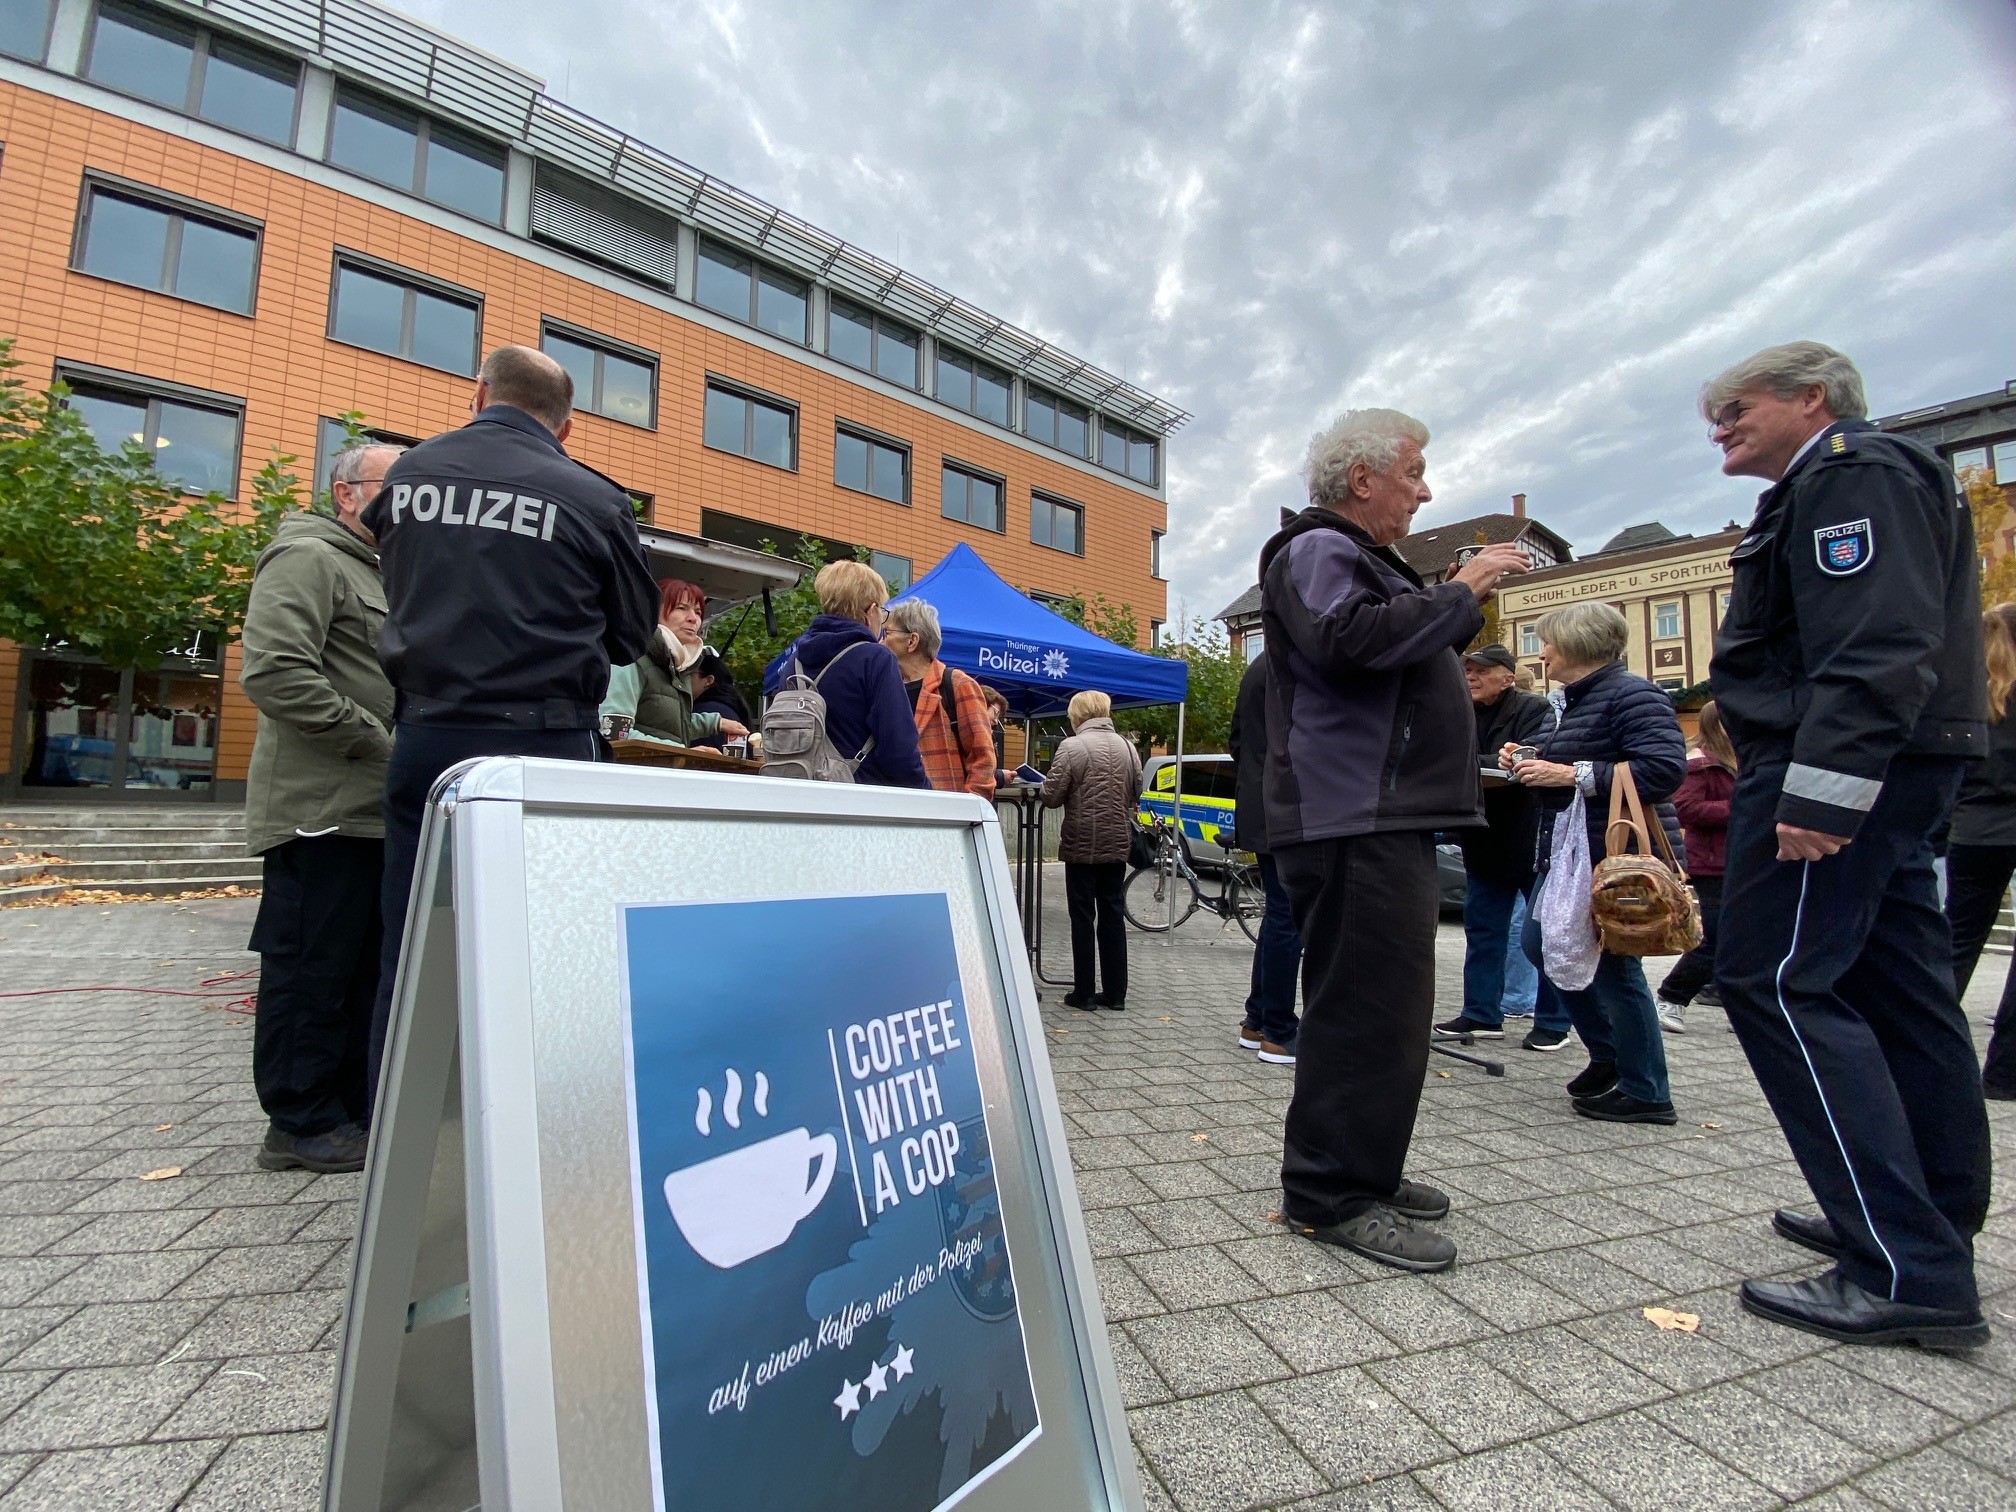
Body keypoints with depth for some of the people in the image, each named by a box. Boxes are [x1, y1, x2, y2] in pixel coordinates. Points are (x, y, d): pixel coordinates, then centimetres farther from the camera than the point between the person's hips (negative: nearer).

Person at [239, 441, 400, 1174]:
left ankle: (355, 1108, 24)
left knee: (365, 968, 13)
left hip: (375, 809, 10)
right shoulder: (308, 559, -8)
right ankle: (302, 1125, 11)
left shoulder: (377, 575, 22)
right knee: (311, 968, -1)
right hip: (321, 811, -9)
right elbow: (274, 672, -21)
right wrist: (374, 741, -18)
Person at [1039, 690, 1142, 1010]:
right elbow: (1136, 792, 12)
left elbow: (1051, 796, -11)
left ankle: (1084, 993, 9)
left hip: (1082, 845, -4)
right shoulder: (1127, 746, 4)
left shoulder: (1071, 746, -12)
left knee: (1083, 918, 4)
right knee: (1113, 916, 11)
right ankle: (1115, 993, 16)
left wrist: (1044, 784, 9)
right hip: (1117, 845, 5)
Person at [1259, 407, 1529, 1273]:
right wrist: (1461, 593, -14)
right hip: (1353, 821, -11)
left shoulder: (1355, 556, 27)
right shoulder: (1316, 550, -6)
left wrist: (1462, 601, 19)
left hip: (1385, 818, 11)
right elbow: (1351, 641, -25)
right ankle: (1331, 1194, 0)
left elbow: (1404, 649, 31)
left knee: (1382, 1000, 16)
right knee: (1368, 1004, -10)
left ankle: (1362, 1169, 29)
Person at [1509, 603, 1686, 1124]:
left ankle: (1645, 1093, 16)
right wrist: (1526, 765, 6)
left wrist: (1572, 775, -25)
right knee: (1540, 945, 14)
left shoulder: (1631, 694, -14)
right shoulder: (1565, 701, 15)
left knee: (1614, 966, -1)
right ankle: (1608, 1054, 31)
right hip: (1567, 853, 10)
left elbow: (1665, 767, -26)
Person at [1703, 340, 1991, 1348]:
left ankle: (1907, 1275, -8)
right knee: (1896, 991, 13)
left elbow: (1878, 648, -22)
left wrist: (1819, 790, -27)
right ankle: (1931, 1232, 25)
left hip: (1838, 769, -11)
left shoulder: (1852, 474, -7)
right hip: (1882, 775, 11)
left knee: (1778, 982, -12)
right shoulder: (1835, 486, 25)